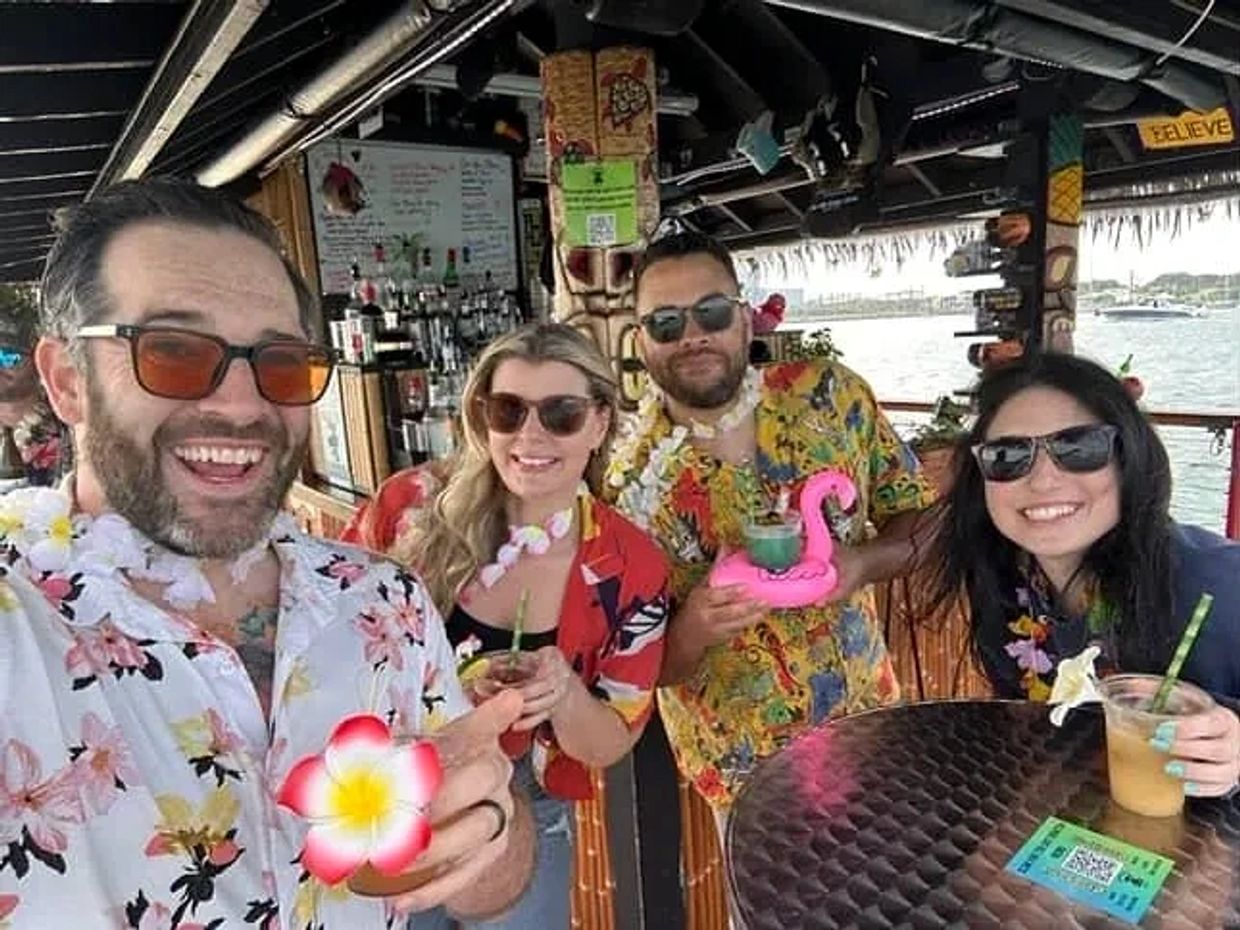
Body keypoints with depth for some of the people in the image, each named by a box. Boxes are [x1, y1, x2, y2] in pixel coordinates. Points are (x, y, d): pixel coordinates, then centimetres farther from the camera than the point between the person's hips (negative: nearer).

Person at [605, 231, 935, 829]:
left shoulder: (830, 395, -12)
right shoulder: (631, 480, -17)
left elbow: (919, 516, -2)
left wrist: (863, 563, -23)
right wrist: (694, 628, -31)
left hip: (871, 718, 3)